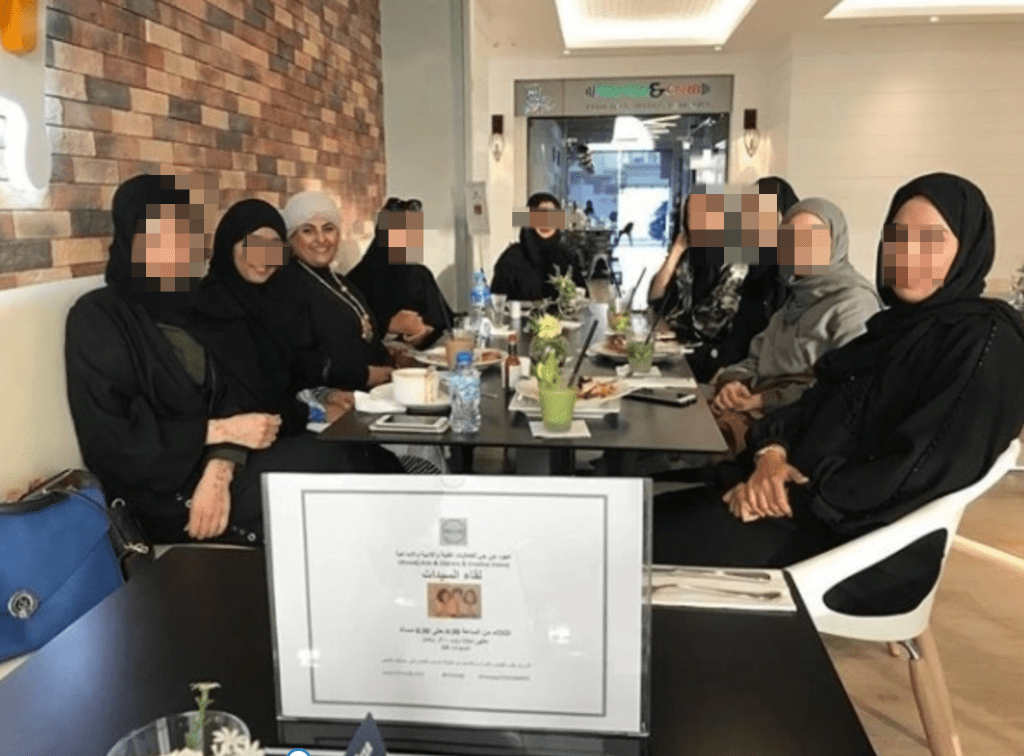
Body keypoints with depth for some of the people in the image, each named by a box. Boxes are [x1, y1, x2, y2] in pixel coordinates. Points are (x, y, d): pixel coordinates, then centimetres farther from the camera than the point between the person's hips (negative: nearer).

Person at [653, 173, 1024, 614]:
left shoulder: (984, 343, -11)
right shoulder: (899, 322, 15)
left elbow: (915, 475, -20)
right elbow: (818, 403, 10)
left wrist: (795, 499, -18)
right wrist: (772, 452, -10)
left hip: (870, 543, -7)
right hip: (801, 498, 8)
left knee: (666, 550, -18)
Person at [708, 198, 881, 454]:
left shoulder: (854, 302, -7)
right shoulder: (799, 295, 21)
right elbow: (758, 357, 18)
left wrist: (766, 400, -17)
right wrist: (734, 381, -4)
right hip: (761, 409, 8)